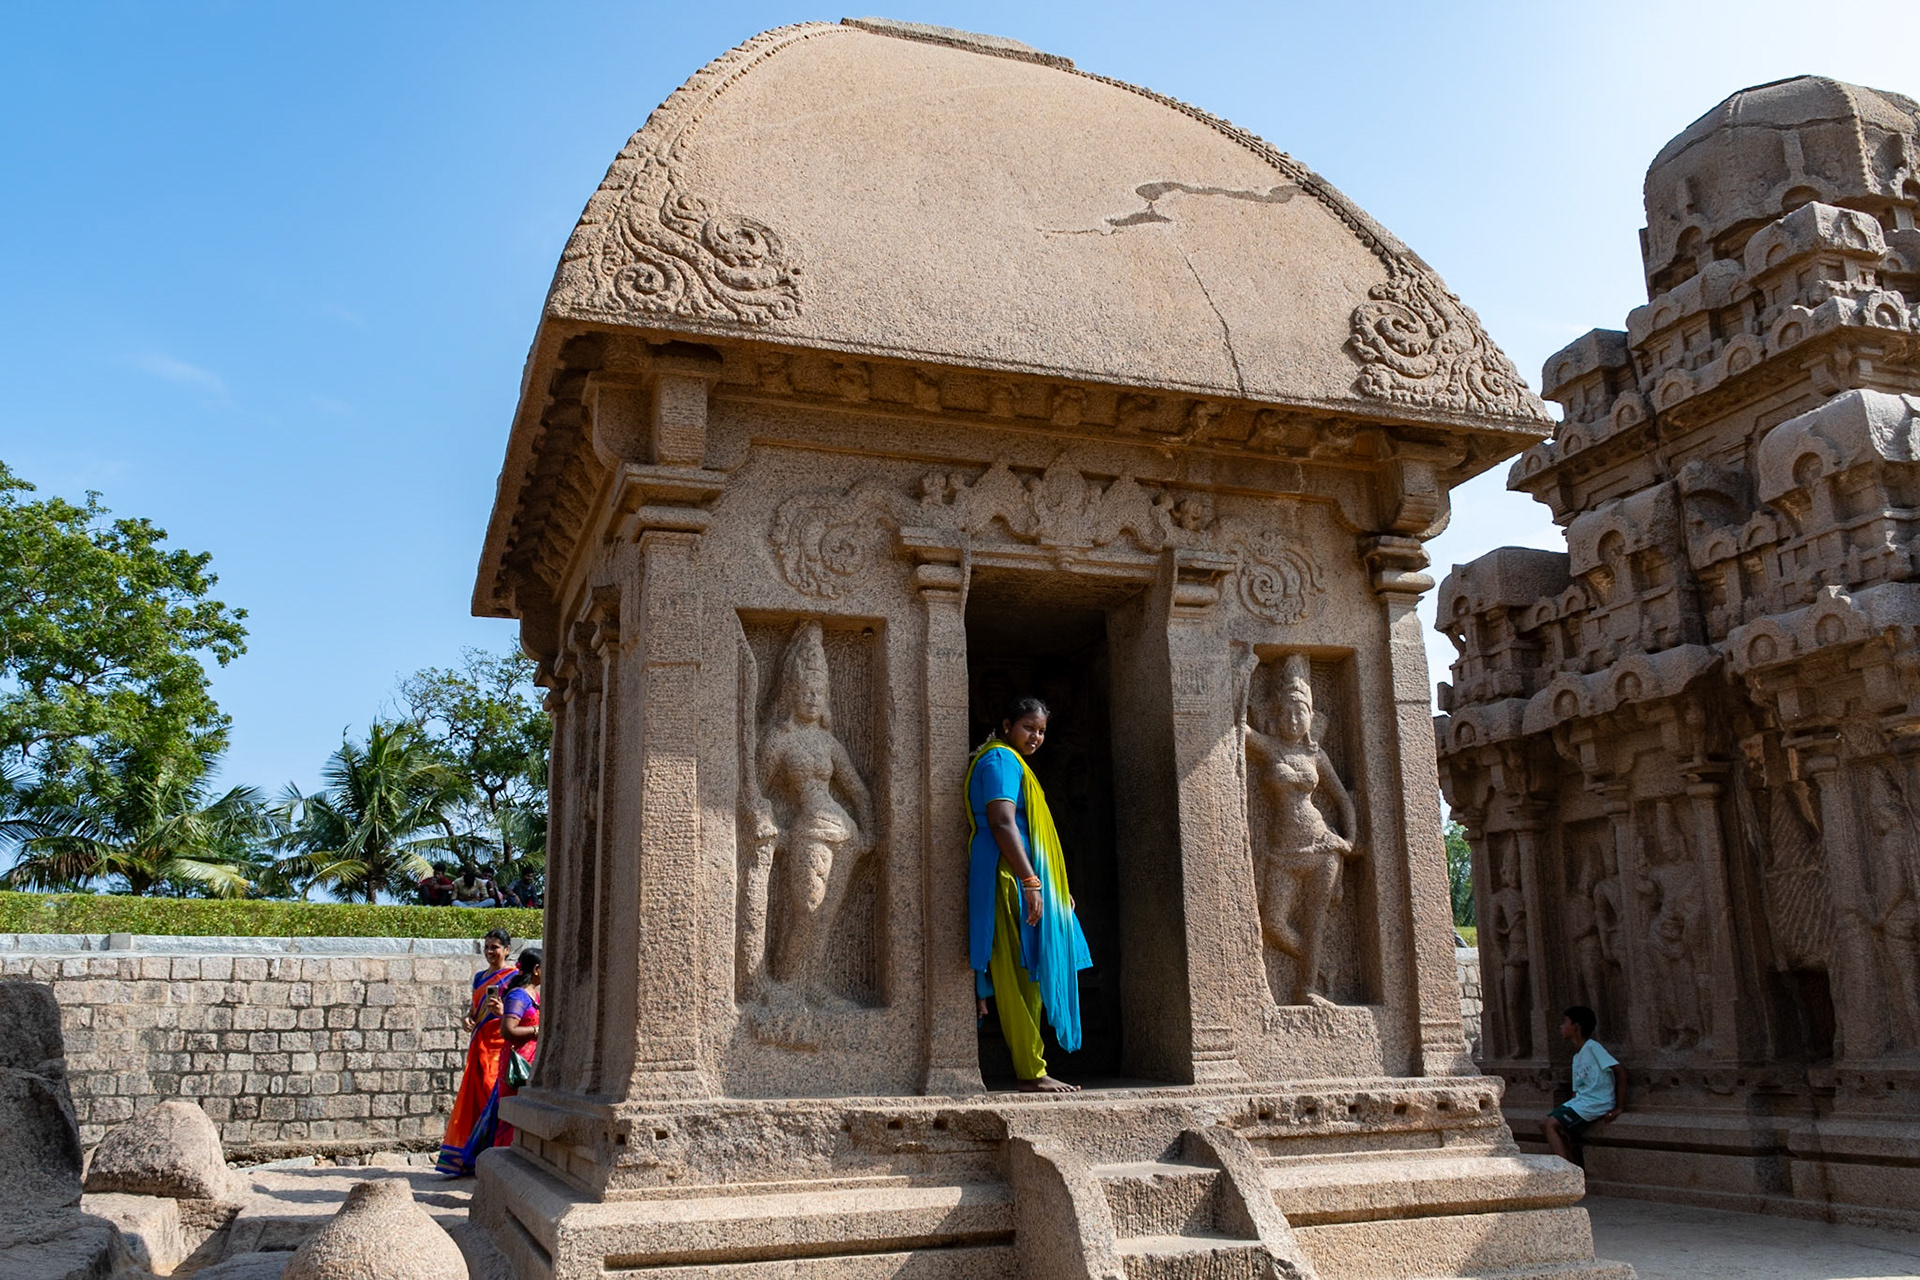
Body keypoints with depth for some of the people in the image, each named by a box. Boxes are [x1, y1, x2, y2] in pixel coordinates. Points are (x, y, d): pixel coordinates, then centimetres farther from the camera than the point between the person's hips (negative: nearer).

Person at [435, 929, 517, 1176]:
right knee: (473, 1098, 4)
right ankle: (469, 1160, 10)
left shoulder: (514, 977, -4)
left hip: (500, 1045, -6)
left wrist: (503, 1012, -26)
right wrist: (467, 1018, 1)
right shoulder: (480, 977, 17)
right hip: (479, 1044, 7)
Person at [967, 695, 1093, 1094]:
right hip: (1010, 879, -11)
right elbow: (1002, 823, -21)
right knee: (1020, 975, -9)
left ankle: (1031, 1069, 12)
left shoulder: (1011, 762, 25)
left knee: (1024, 978, 9)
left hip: (1017, 880, 11)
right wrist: (1031, 881, -25)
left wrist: (1043, 885, 26)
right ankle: (1032, 1072, -7)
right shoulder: (1001, 760, -8)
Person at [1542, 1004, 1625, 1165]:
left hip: (1596, 1103, -9)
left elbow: (1620, 1071, -16)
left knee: (1551, 1124, -20)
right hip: (1580, 1102, 9)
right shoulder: (1577, 1057, 19)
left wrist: (1619, 1107, -17)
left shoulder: (1592, 1047, -9)